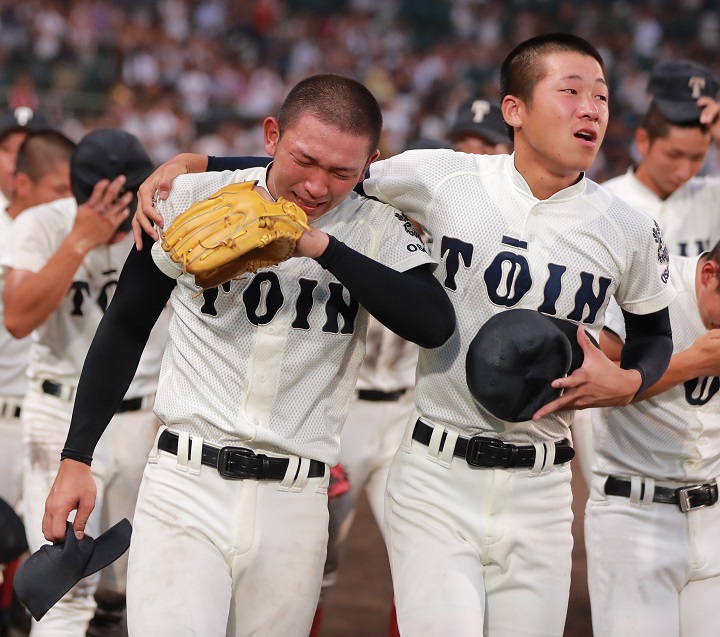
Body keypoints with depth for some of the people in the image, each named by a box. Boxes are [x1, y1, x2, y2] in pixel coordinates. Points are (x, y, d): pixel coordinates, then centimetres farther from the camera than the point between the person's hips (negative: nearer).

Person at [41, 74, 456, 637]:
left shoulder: (377, 231, 0)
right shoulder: (198, 200, 0)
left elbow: (436, 325, -18)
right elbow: (125, 328, 9)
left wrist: (321, 247, -21)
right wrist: (76, 458, 7)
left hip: (293, 505, 1)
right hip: (185, 487, -1)